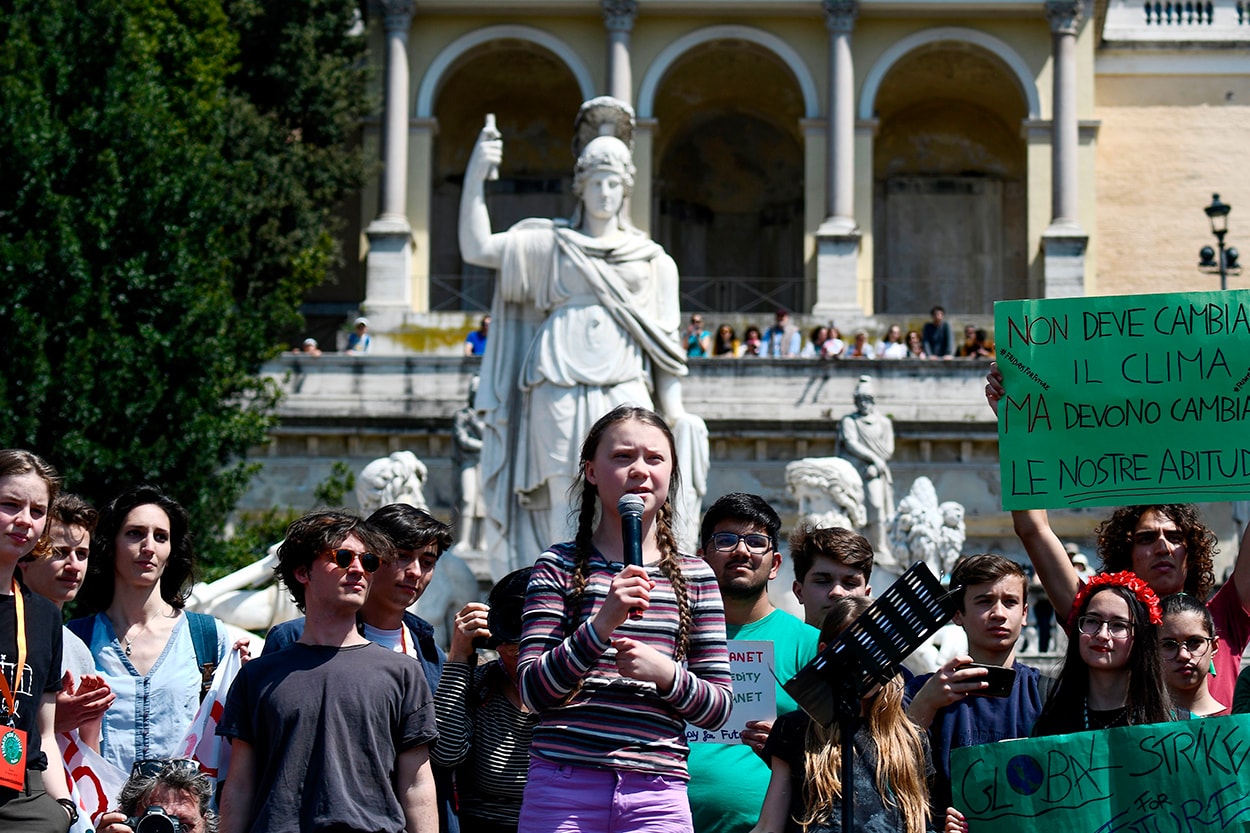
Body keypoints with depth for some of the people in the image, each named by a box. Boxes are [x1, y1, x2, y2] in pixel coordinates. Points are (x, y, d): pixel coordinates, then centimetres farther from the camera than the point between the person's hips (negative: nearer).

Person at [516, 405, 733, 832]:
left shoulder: (695, 577, 11)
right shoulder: (559, 567, 5)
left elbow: (719, 708, 8)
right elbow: (534, 690, -5)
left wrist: (666, 672, -11)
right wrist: (601, 625, -18)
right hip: (563, 786, -1)